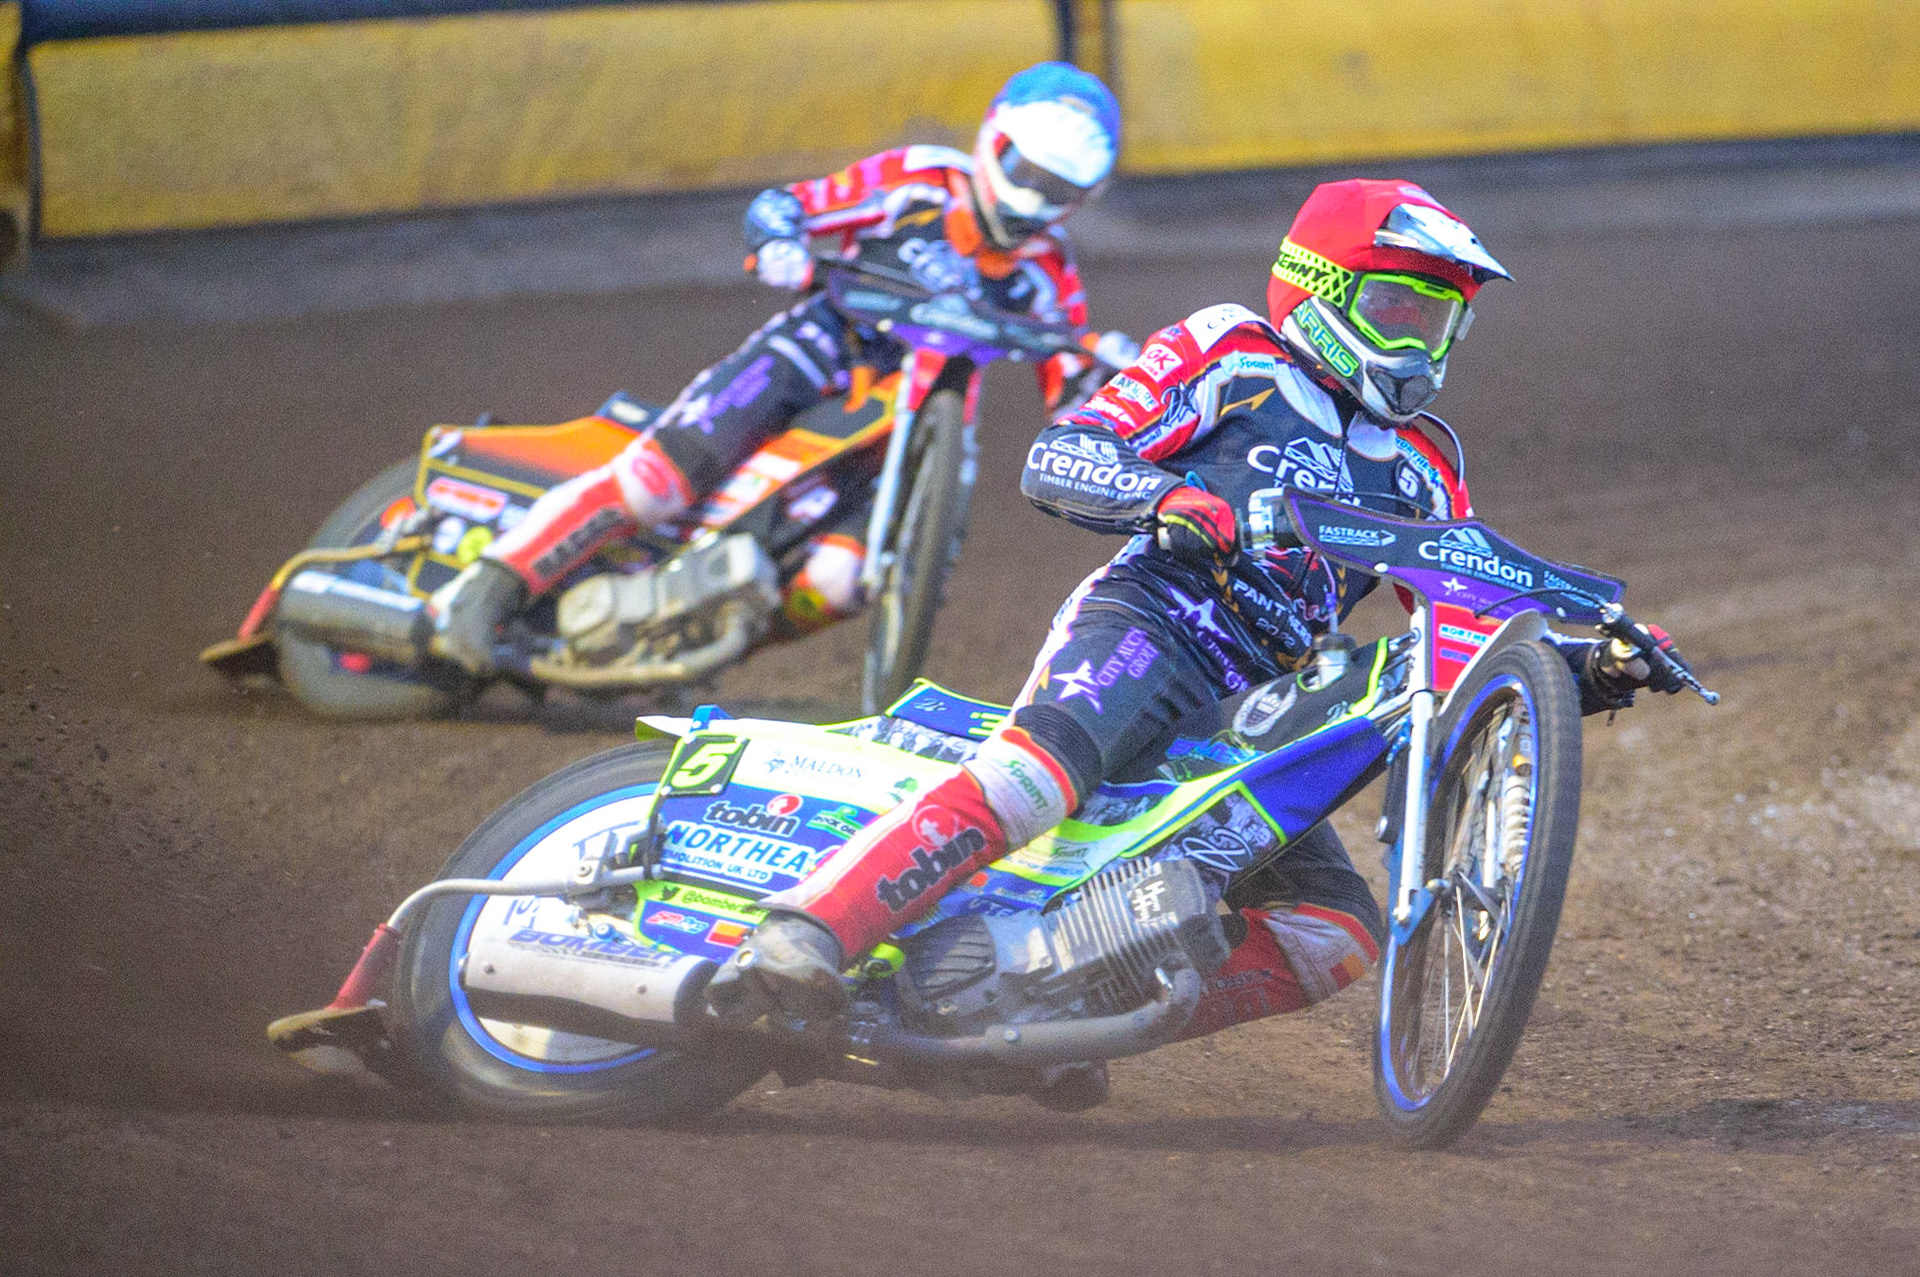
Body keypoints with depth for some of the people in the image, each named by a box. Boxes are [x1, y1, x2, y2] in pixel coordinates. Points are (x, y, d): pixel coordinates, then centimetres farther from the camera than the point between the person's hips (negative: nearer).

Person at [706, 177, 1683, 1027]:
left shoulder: (1419, 478, 28)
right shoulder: (1229, 359, 10)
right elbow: (1054, 460, 0)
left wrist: (1592, 669, 7)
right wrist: (1169, 498, -21)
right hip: (1147, 628, -7)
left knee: (1338, 939, -10)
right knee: (1035, 773, -37)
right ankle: (801, 936, -46)